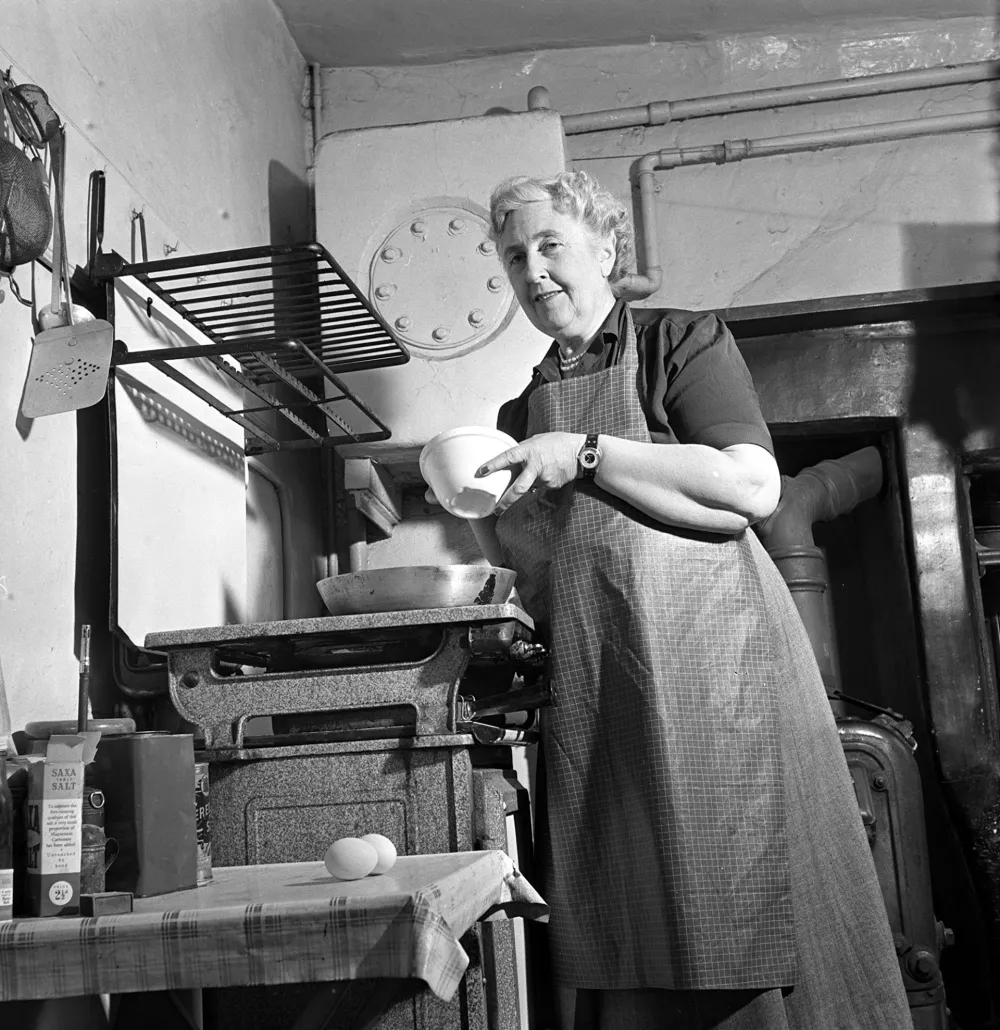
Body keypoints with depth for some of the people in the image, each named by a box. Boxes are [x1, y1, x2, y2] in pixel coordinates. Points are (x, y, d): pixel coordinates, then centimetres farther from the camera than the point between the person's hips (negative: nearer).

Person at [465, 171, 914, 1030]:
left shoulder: (681, 343, 4)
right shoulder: (523, 411, 19)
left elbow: (753, 487, -12)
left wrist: (587, 453, -14)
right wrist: (487, 516, 1)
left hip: (708, 653, -5)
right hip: (590, 694, 5)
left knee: (742, 913, -3)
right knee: (616, 931, 6)